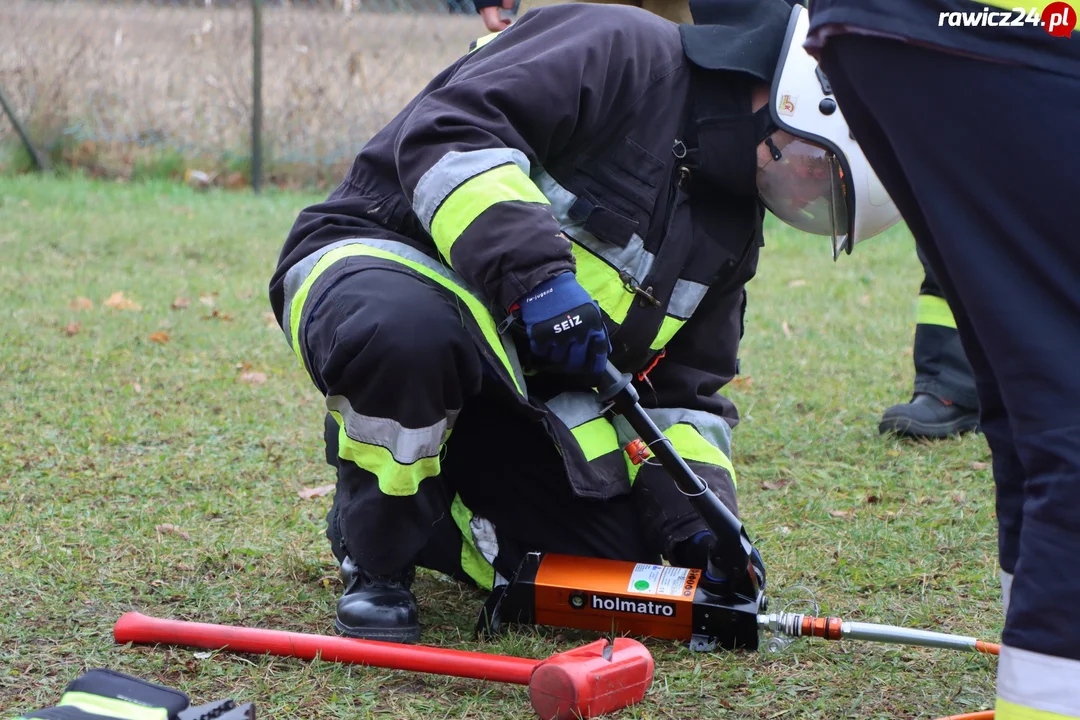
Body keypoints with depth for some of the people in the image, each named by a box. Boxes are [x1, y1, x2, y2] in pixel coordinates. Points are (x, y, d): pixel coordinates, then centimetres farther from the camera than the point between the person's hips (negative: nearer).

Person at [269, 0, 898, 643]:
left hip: (509, 386, 7)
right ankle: (375, 564, -15)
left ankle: (413, 516, 18)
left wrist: (698, 518, -5)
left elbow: (681, 391, 12)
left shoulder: (731, 230, 11)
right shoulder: (620, 52, -16)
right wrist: (535, 272, -37)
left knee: (620, 563, -8)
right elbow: (446, 130, -28)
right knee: (407, 334, -44)